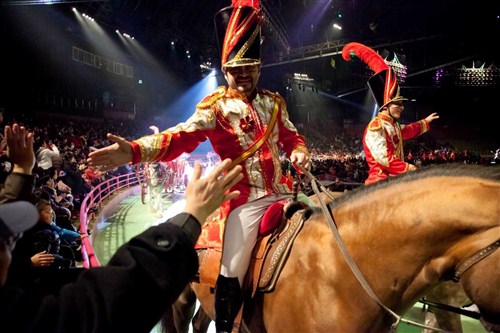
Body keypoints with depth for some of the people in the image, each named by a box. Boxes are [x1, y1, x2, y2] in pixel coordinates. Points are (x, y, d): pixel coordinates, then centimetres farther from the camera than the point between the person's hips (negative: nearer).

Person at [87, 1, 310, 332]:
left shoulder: (274, 101, 10)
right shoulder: (216, 106, -6)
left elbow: (291, 136, 18)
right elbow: (182, 137, -20)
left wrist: (300, 152, -7)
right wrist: (134, 150, -36)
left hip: (282, 192, 6)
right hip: (244, 200, -6)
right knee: (232, 276, -6)